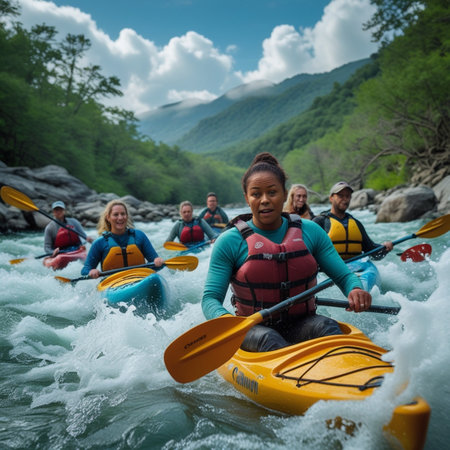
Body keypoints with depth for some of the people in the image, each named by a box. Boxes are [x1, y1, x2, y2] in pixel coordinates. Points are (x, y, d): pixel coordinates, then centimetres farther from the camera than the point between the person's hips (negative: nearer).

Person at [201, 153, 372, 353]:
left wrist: (355, 290, -18)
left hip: (301, 324, 2)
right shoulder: (230, 241, -5)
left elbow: (344, 275, 6)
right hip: (253, 328, -2)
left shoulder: (310, 231, 4)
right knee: (267, 339, -34)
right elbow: (210, 298, -7)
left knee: (326, 326, -28)